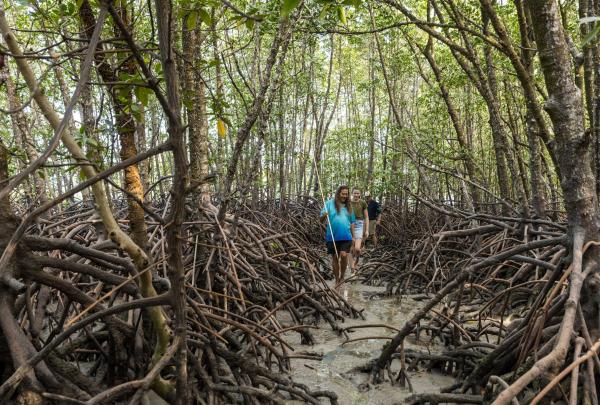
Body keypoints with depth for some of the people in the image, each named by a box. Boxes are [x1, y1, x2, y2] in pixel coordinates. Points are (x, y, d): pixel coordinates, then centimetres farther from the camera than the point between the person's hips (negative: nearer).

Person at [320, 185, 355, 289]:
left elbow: (352, 222, 17)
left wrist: (353, 236, 16)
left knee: (343, 255, -16)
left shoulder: (348, 206, 10)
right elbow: (321, 220, -3)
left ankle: (342, 276, 9)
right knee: (335, 258, 7)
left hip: (346, 237, 1)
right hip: (332, 237, -1)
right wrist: (324, 216, -24)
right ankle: (337, 280, 23)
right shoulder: (329, 203, -1)